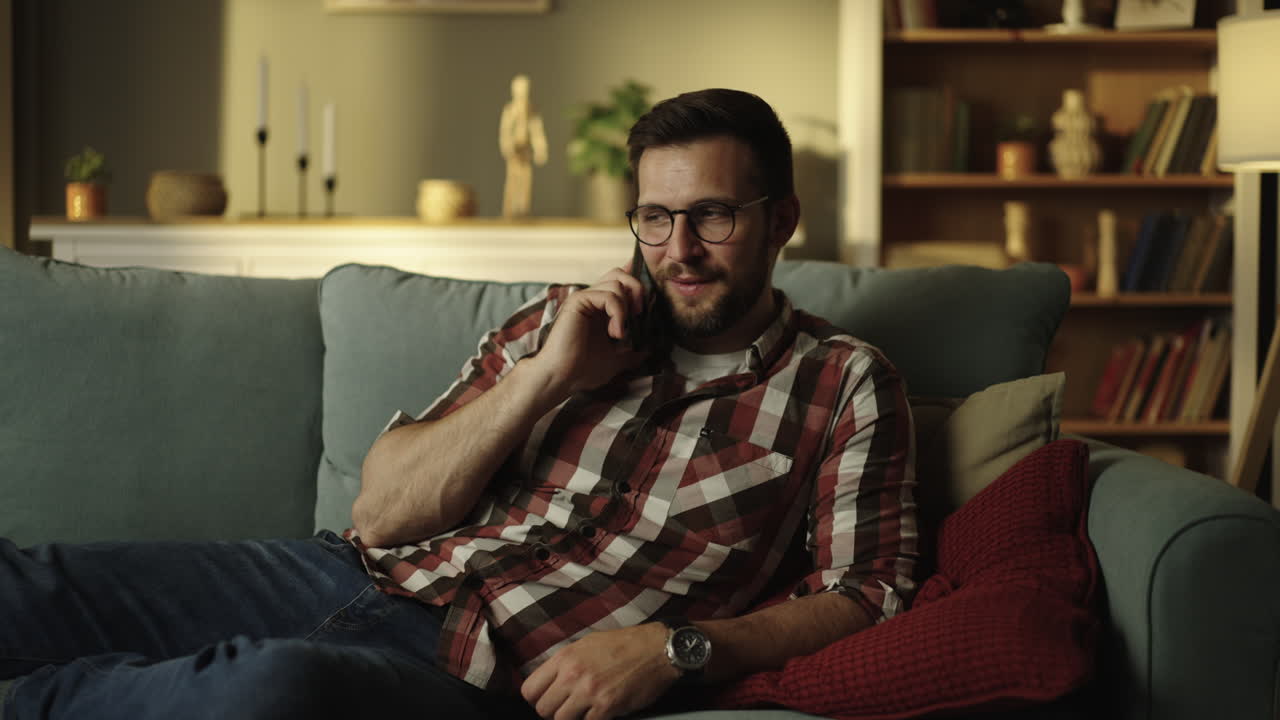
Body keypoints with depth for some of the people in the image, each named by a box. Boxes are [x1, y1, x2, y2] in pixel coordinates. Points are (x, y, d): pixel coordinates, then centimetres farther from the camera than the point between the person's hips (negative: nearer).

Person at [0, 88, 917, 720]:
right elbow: (382, 513, 10)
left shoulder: (846, 385, 7)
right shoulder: (566, 320, 15)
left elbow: (865, 598, 1)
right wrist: (545, 377, -2)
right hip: (370, 579, 4)